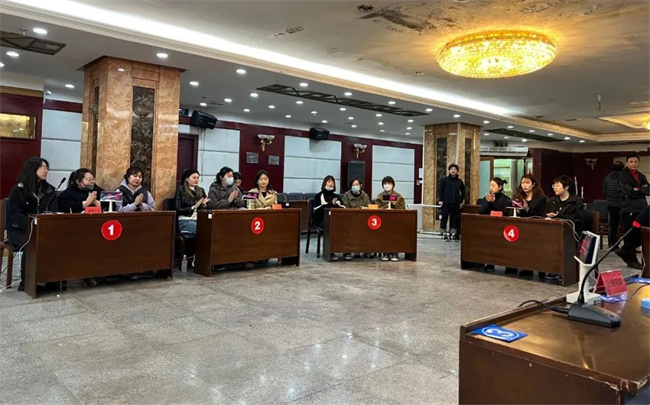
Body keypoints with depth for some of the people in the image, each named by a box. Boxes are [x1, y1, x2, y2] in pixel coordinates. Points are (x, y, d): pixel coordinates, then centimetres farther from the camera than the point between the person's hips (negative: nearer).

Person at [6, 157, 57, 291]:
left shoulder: (50, 190, 9)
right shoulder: (18, 189, -4)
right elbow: (15, 215, -12)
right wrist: (32, 226, -28)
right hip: (18, 230, -3)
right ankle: (25, 281, -17)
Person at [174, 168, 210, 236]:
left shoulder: (201, 190, 20)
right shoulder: (180, 190, 6)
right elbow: (177, 210, 0)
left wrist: (204, 205, -1)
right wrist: (194, 207, -9)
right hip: (185, 221, -4)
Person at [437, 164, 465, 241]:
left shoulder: (459, 181, 10)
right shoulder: (444, 180, 1)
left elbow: (463, 192, 18)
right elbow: (440, 190, -1)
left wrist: (461, 202, 11)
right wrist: (440, 200, -9)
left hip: (455, 203, 2)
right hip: (446, 202, -2)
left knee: (454, 219, 3)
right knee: (444, 218, -1)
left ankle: (453, 234, 8)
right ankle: (444, 234, 6)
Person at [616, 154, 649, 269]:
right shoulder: (623, 176, -4)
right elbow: (629, 192, -15)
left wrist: (638, 189, -11)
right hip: (629, 209, -7)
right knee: (631, 234, -2)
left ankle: (625, 252, 25)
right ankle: (632, 260, 8)